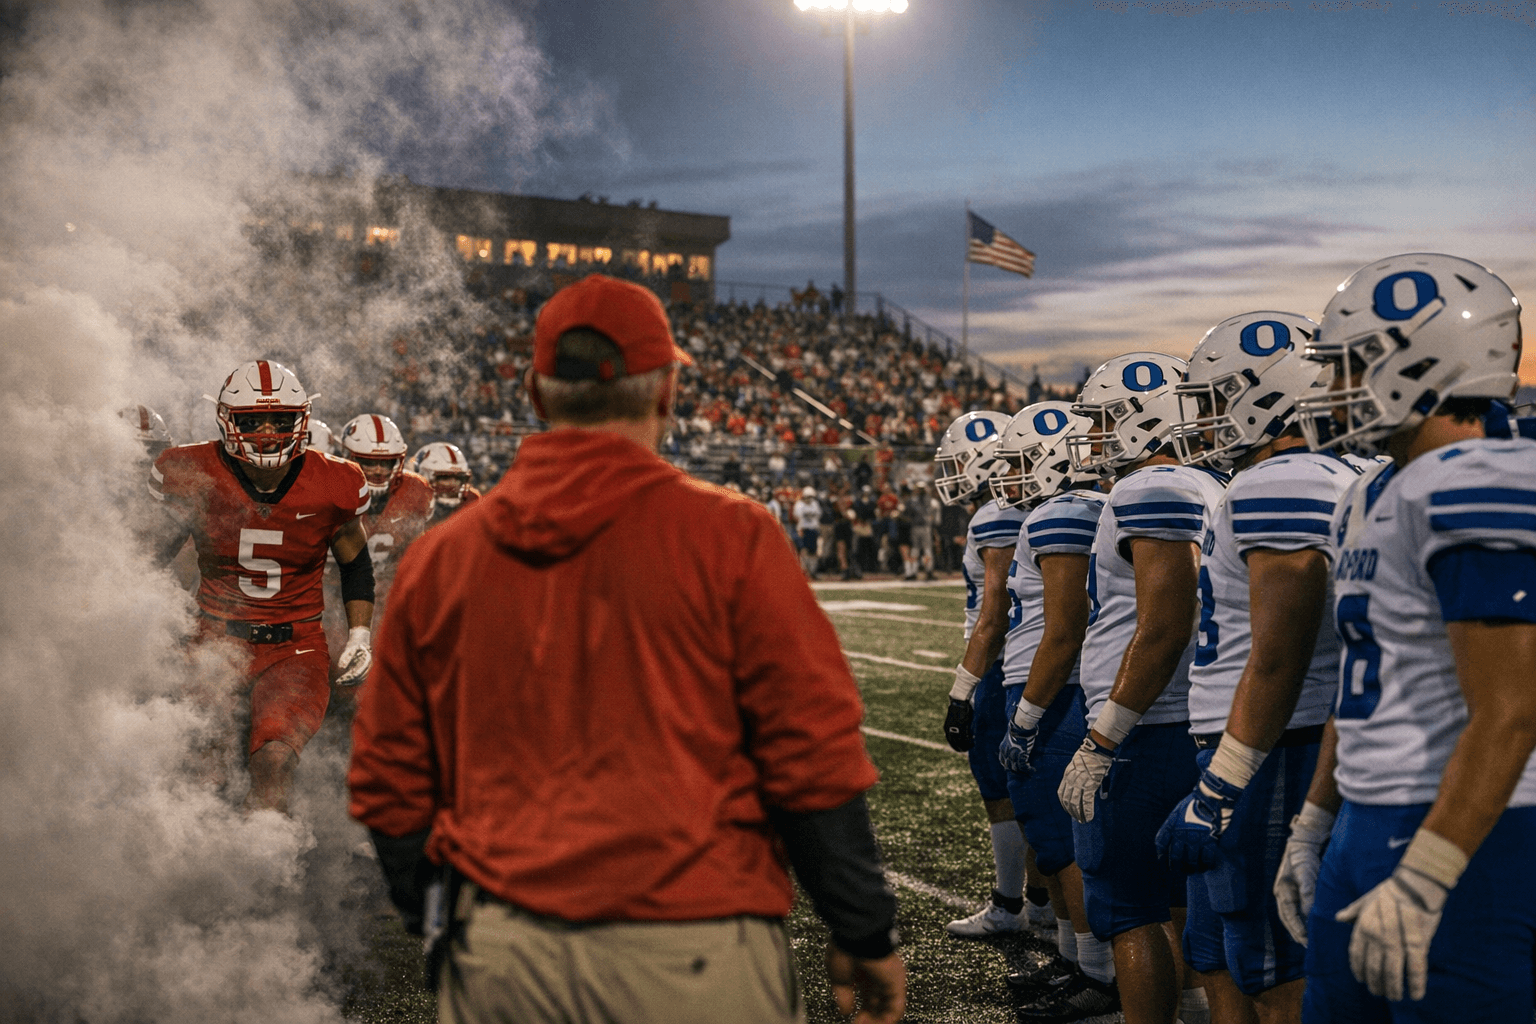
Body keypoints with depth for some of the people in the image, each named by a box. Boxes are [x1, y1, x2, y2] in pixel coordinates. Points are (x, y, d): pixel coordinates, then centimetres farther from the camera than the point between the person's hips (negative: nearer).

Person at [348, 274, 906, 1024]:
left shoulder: (440, 557, 3)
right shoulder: (727, 537, -9)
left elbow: (389, 784, 9)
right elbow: (814, 755, -9)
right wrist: (864, 935, 4)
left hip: (498, 960, 4)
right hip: (692, 961, -3)